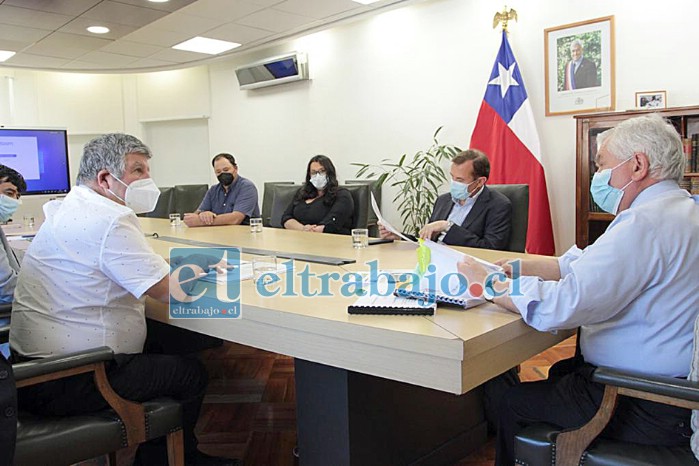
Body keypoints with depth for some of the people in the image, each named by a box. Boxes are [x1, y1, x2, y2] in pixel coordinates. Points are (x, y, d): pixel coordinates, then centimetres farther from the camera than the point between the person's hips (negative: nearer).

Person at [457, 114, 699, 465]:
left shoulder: (646, 223, -27)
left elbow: (557, 306, -31)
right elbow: (584, 263, 13)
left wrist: (488, 284, -16)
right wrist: (518, 268, 5)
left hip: (648, 410, -10)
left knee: (512, 403, 3)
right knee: (561, 371, 29)